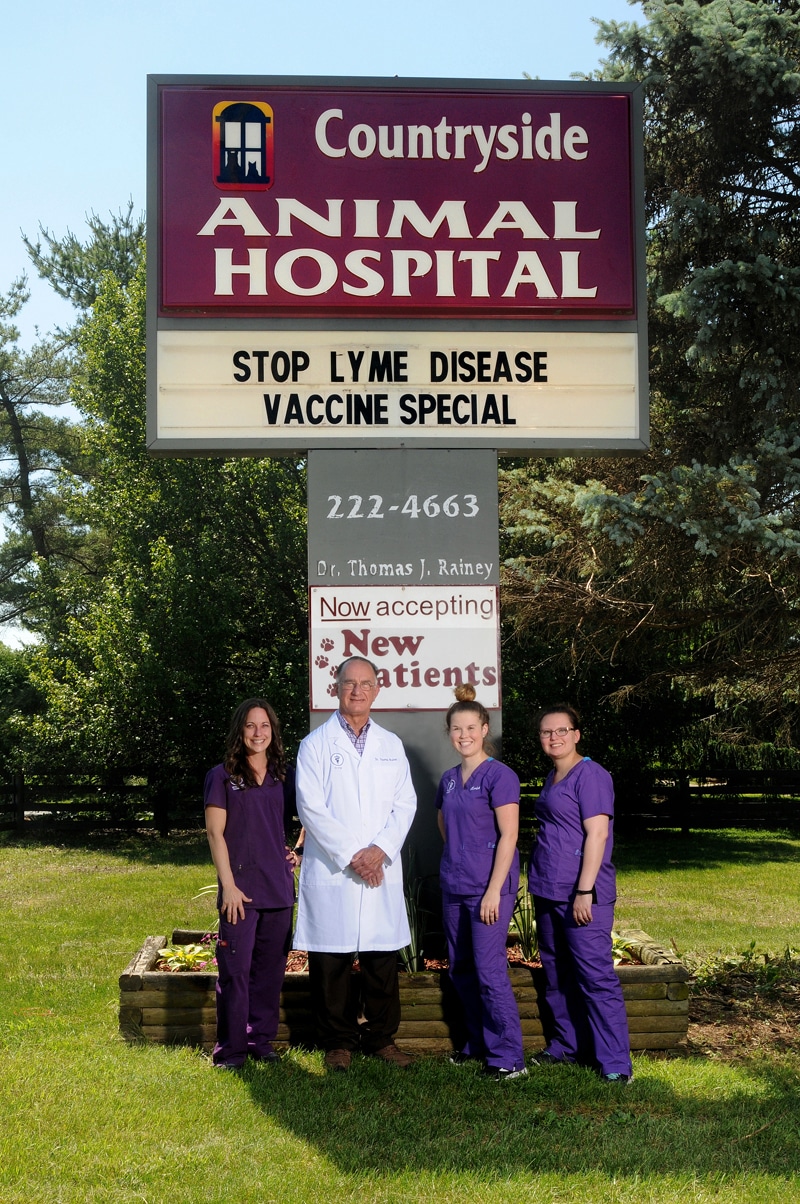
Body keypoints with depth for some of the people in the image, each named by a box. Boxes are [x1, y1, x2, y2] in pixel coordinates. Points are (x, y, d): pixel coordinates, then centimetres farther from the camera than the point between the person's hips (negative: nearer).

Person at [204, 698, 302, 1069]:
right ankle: (231, 1048, 5)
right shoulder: (222, 776, 0)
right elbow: (215, 832, -4)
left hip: (279, 888, 4)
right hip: (240, 888, -4)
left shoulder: (286, 776, 10)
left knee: (271, 968, 8)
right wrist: (228, 886, -10)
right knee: (236, 969, -4)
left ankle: (262, 1041, 20)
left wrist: (299, 851, 5)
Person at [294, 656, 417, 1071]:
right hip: (330, 871, -3)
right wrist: (350, 855, -12)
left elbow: (405, 803, 8)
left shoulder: (391, 745, 14)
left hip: (382, 870, 3)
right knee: (331, 962, 1)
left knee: (382, 958, 5)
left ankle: (382, 1037, 18)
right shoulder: (316, 744, 3)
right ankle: (338, 1042, 13)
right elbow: (311, 808, -5)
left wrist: (381, 849, -8)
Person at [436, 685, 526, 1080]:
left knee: (490, 970, -8)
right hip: (454, 887, 7)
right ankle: (479, 1044, 27)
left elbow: (509, 835, -14)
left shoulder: (499, 776, -10)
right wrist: (457, 860, 15)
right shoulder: (449, 779, 10)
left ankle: (508, 1056, -1)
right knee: (461, 970, 13)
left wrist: (494, 890, -18)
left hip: (488, 886, -7)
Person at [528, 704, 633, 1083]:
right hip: (548, 892, 9)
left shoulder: (590, 775, -11)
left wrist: (585, 891, -21)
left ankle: (615, 1062, -5)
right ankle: (565, 1046, 27)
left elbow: (597, 833, -17)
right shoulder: (552, 778, 15)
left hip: (581, 894, -9)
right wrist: (539, 887, 18)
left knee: (595, 976, -8)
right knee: (557, 975, 15)